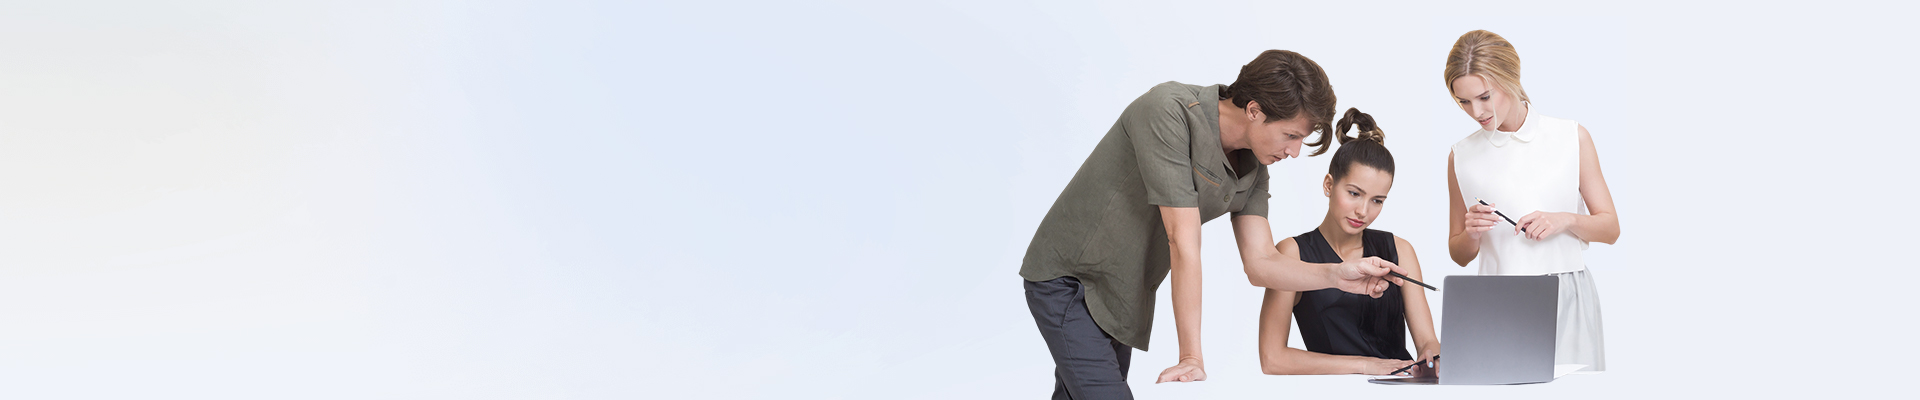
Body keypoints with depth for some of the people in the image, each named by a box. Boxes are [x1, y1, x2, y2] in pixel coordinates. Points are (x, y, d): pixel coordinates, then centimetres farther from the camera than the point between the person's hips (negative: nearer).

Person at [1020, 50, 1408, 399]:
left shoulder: (1252, 169, -1)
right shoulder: (1169, 112, -27)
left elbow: (1260, 264, 0)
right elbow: (1184, 242, -29)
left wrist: (1338, 275, -18)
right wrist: (1192, 357, -28)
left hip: (1119, 297, 8)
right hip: (1069, 279, -8)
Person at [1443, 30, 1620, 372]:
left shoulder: (1572, 138, 4)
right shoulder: (1462, 157, 7)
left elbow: (1610, 228, 7)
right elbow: (1459, 255, 14)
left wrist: (1566, 220, -11)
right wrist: (1471, 232, -7)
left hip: (1567, 297, -1)